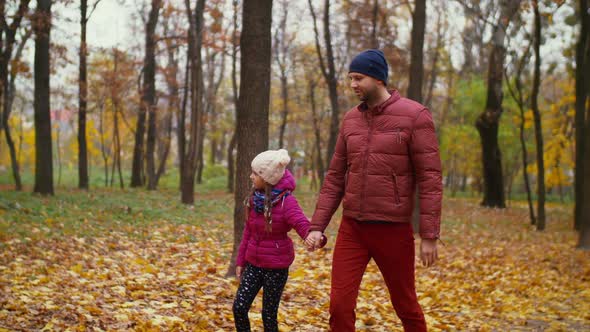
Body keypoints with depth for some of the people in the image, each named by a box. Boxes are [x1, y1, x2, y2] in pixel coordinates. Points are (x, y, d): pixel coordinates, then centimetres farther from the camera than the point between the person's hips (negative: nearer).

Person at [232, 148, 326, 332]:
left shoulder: (286, 201, -17)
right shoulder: (255, 199, 1)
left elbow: (303, 224, -30)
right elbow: (248, 232, 10)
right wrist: (240, 261, 12)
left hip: (276, 267, -5)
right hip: (253, 264, 5)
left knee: (269, 314, 2)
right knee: (239, 307, -1)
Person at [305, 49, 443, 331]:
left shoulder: (415, 116, -8)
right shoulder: (350, 120, 8)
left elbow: (430, 179, -11)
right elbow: (335, 178, 10)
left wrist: (430, 235, -15)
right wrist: (317, 227, 2)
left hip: (393, 230, -4)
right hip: (351, 228, 4)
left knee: (406, 306, 11)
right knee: (340, 305, -4)